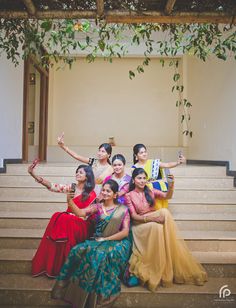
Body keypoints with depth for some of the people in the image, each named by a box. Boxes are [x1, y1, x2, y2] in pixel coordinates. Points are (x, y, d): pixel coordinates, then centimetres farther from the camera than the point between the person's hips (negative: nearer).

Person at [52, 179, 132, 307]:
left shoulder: (122, 209, 4)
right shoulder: (98, 207, 11)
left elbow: (125, 231, -3)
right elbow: (81, 213, -7)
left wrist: (106, 239, -10)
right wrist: (70, 201, -24)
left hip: (117, 242, -3)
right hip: (98, 241, 3)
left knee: (100, 254, -34)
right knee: (78, 250, -25)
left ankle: (97, 293, -15)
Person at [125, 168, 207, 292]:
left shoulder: (150, 191, 11)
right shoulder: (129, 196, 2)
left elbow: (167, 196, -2)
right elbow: (134, 216, -6)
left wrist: (171, 186, -22)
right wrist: (149, 218, -21)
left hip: (154, 222, 3)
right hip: (140, 225, -3)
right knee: (156, 227, -33)